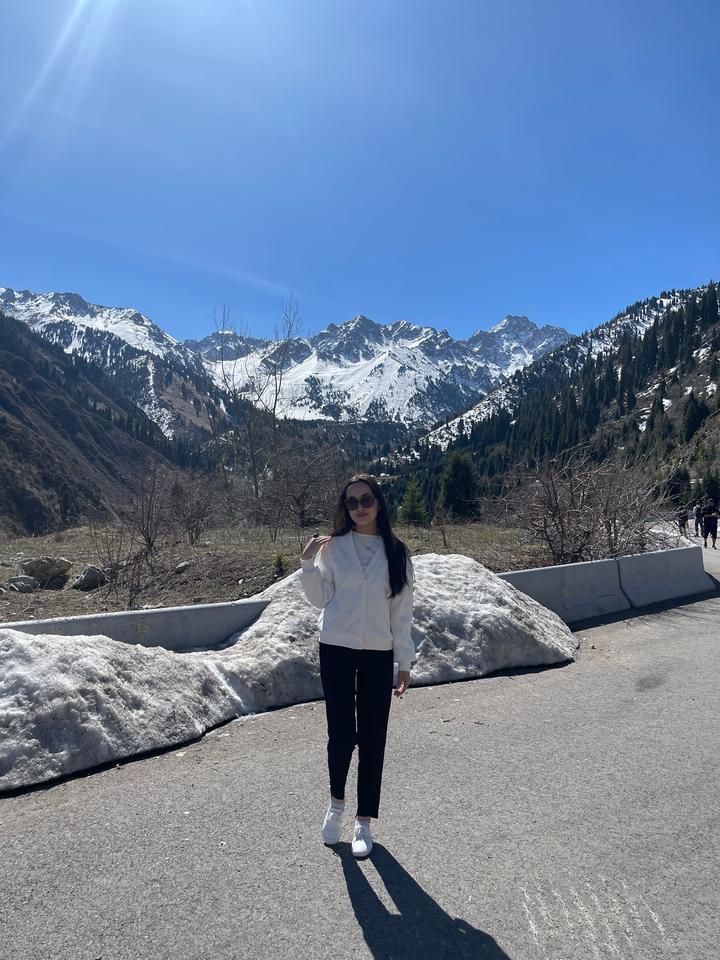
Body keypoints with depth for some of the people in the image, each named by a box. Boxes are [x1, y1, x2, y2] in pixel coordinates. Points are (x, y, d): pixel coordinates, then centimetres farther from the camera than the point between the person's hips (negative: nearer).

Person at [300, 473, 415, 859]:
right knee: (341, 734, 1)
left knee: (372, 740, 6)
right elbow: (320, 599, 5)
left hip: (378, 656, 1)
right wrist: (309, 563, -9)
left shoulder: (396, 552, 1)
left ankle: (364, 821, 25)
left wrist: (404, 661, 3)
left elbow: (402, 610, 4)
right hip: (336, 651, 0)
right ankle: (336, 802, 31)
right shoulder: (334, 547, 0)